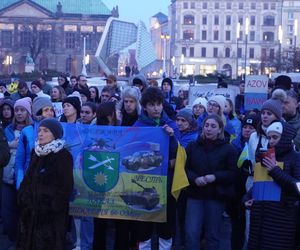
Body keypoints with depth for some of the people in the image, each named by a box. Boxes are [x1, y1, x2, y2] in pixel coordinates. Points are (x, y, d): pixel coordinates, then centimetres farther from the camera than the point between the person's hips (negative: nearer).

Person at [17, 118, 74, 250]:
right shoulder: (36, 152, 10)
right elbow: (28, 179, 14)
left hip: (52, 213, -6)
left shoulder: (63, 156, -10)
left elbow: (65, 186, -12)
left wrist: (55, 207, -15)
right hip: (31, 209, 6)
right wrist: (22, 198, 4)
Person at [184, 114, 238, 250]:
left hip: (216, 196, -1)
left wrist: (214, 177, -17)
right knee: (191, 233, -7)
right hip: (195, 194, 2)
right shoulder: (193, 146, 8)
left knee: (212, 235, 7)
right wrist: (195, 178, -14)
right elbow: (184, 168, 6)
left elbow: (233, 173, -4)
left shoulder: (228, 149, 0)